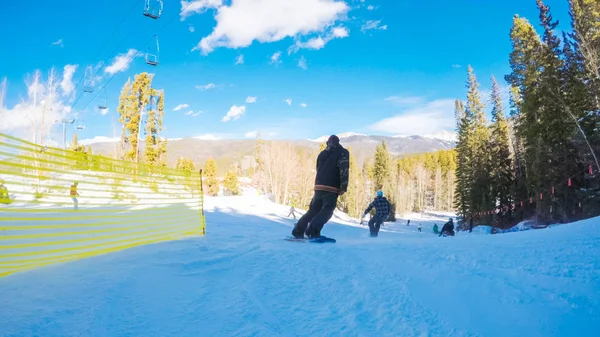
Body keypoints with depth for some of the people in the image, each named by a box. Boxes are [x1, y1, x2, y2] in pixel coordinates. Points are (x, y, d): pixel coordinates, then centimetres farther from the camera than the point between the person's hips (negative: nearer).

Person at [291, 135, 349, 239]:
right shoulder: (342, 152, 6)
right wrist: (343, 187, -14)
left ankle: (298, 231, 7)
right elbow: (344, 169, -9)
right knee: (327, 210, -5)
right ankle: (313, 230, -25)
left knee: (313, 209, 14)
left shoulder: (322, 153, 21)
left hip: (318, 186, 5)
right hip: (331, 188, -5)